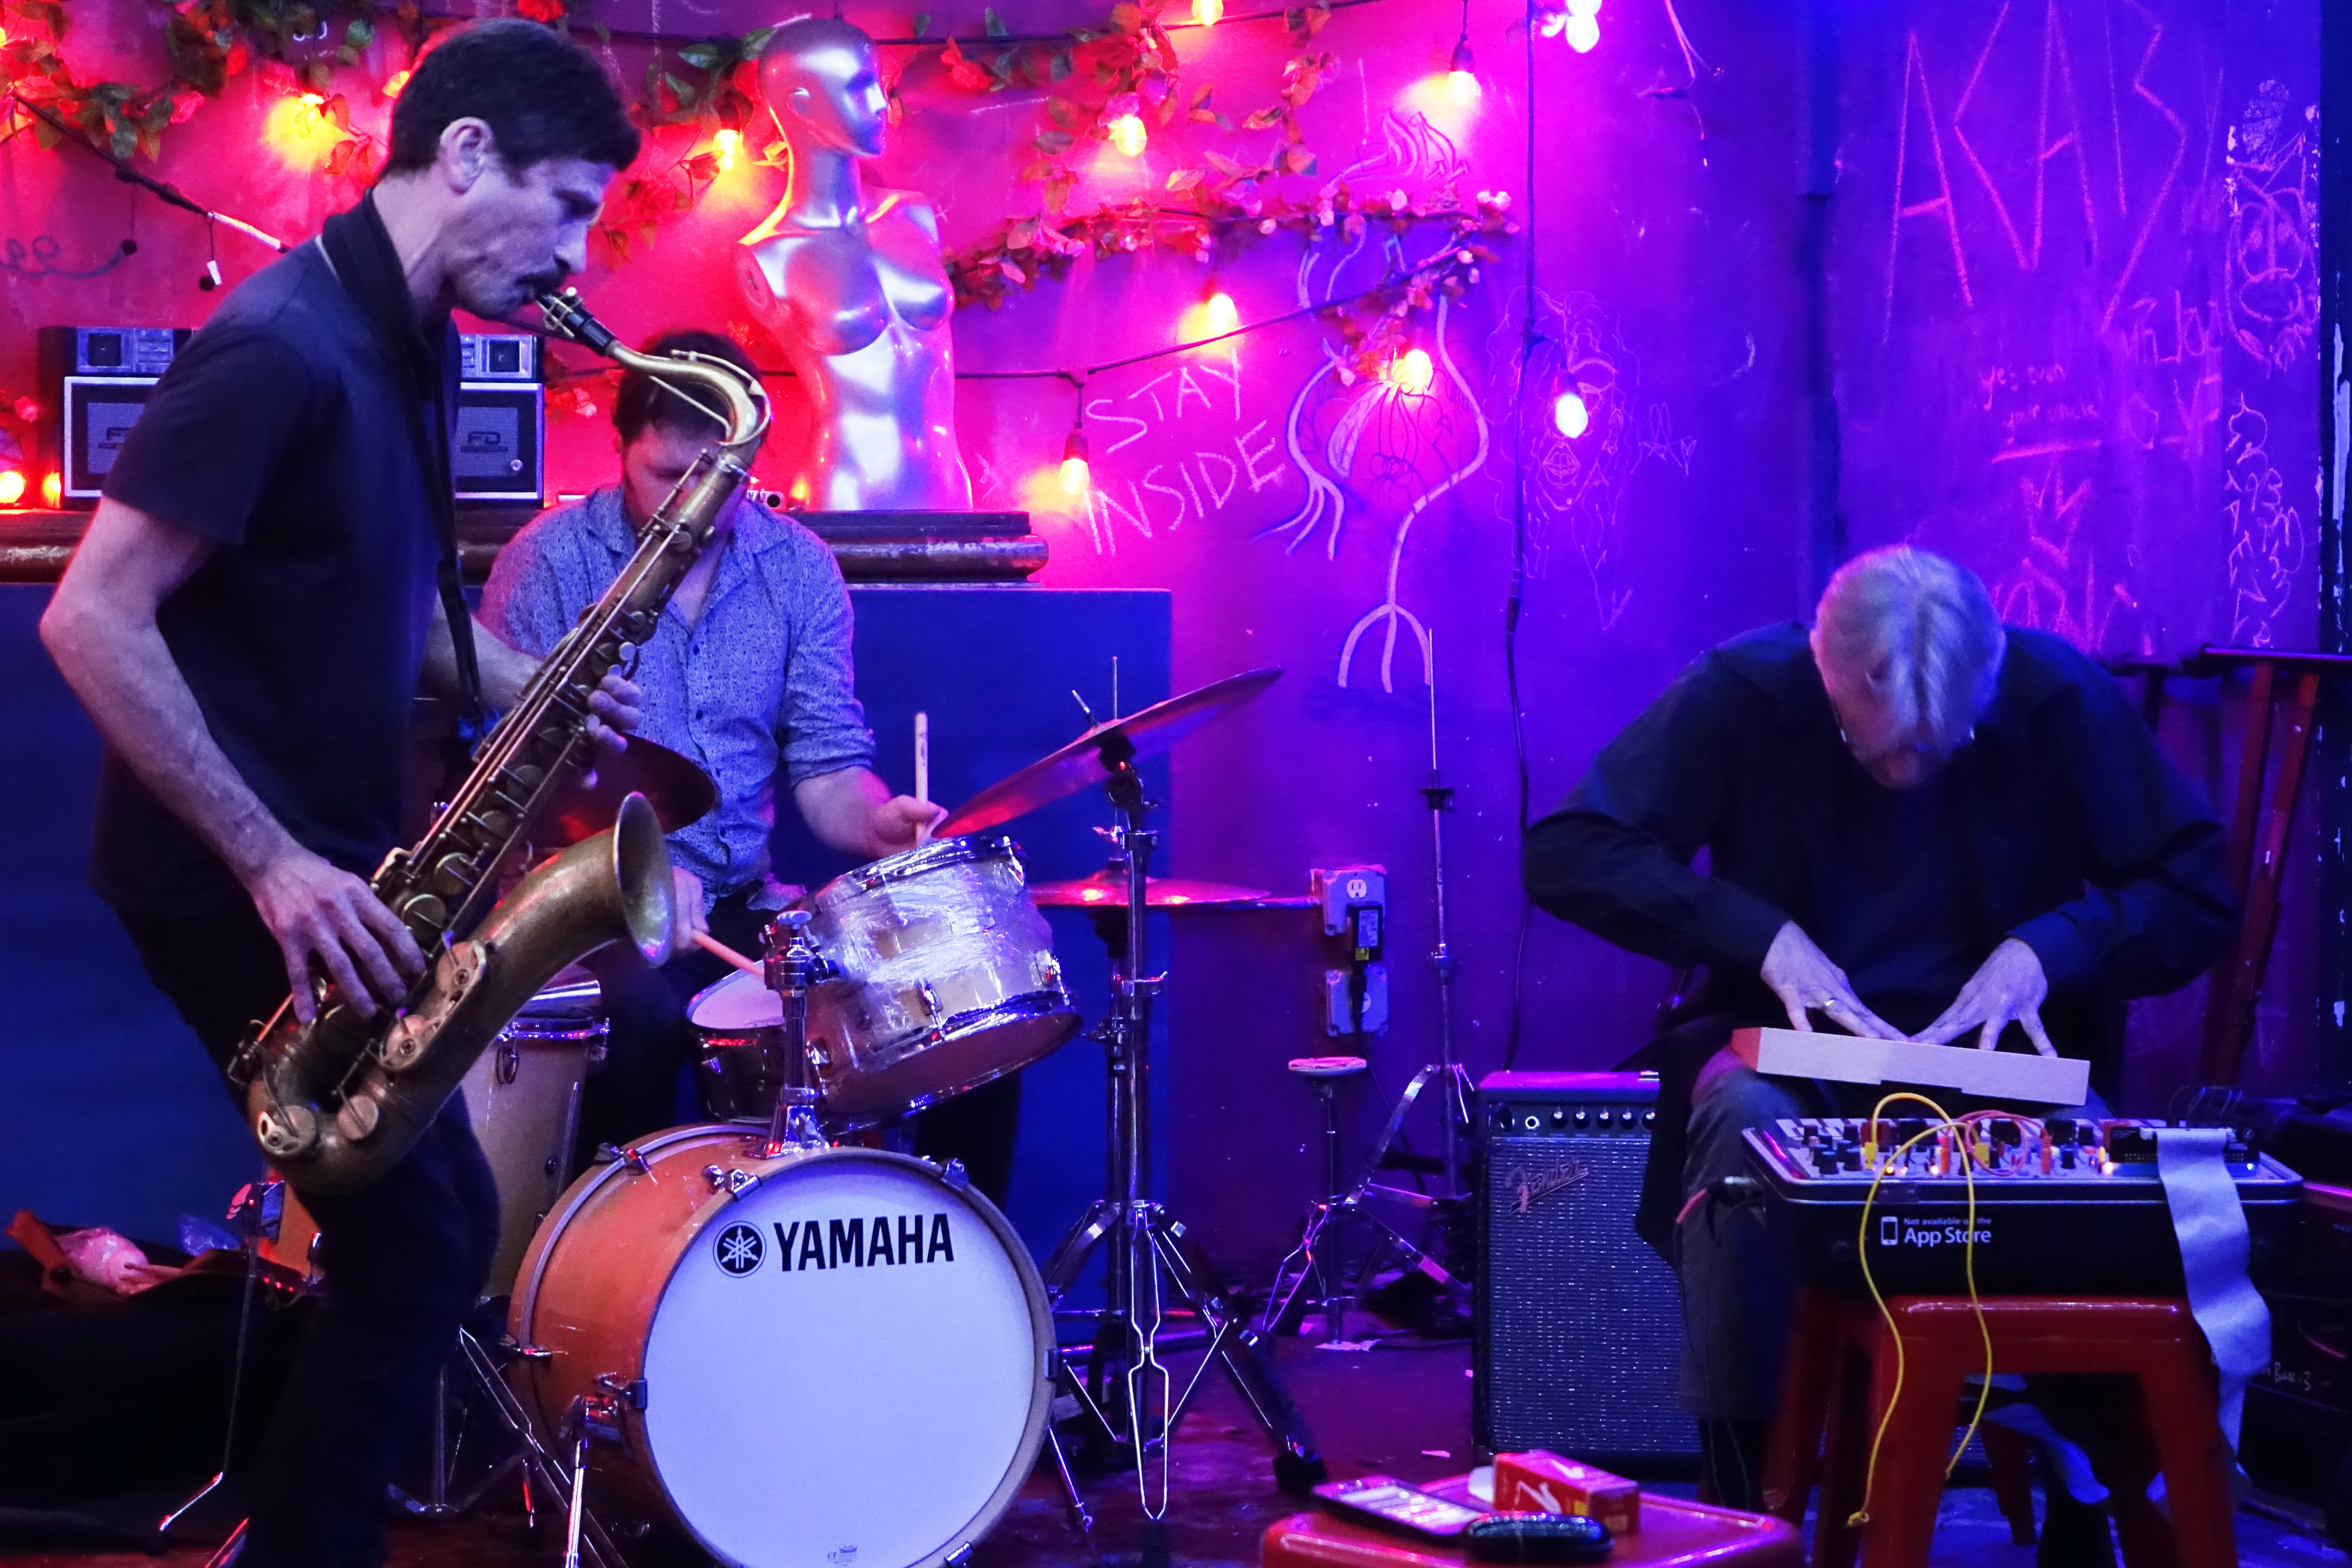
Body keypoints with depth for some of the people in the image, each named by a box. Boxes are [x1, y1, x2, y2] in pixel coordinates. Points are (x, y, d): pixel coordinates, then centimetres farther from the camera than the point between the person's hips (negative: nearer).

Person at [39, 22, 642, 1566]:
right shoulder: (280, 349, -20)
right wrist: (269, 862, -23)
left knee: (413, 1227, 12)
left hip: (335, 859, 9)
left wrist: (537, 689, 1)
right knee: (427, 1232, -6)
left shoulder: (416, 344, 9)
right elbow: (91, 622, -22)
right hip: (236, 878, -9)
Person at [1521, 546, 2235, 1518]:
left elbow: (2200, 897, -3)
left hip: (1997, 1046, 1)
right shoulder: (1746, 694, -11)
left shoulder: (2062, 699, -8)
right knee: (1748, 1127, -36)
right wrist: (1765, 936, -22)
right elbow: (1564, 853, -13)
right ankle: (1746, 1514, -20)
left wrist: (2047, 945, -20)